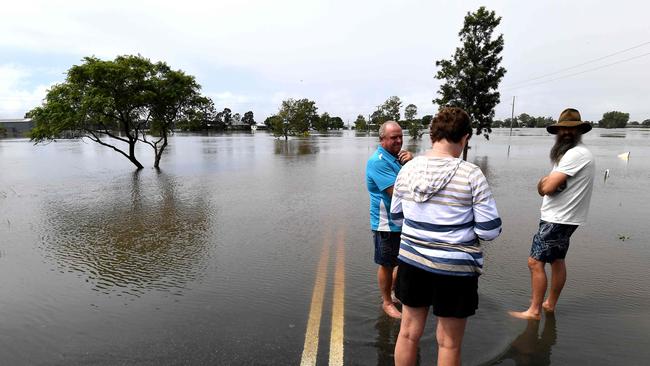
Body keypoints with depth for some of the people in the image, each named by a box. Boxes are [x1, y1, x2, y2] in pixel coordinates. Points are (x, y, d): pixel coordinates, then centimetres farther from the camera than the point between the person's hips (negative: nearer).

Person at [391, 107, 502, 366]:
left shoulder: (408, 169, -3)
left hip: (412, 260, 4)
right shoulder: (471, 174, -14)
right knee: (449, 343, 16)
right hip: (454, 267, -3)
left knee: (408, 333, 19)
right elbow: (489, 230, -12)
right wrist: (465, 224, 8)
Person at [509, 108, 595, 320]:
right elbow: (543, 186, 11)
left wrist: (546, 182, -3)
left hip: (558, 219, -11)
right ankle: (550, 304, 32)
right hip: (562, 218, 11)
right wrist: (547, 182, -10)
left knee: (535, 262, -8)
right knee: (557, 261, 18)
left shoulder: (576, 154, -19)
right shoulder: (575, 153, 16)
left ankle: (534, 311, 0)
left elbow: (547, 187, -24)